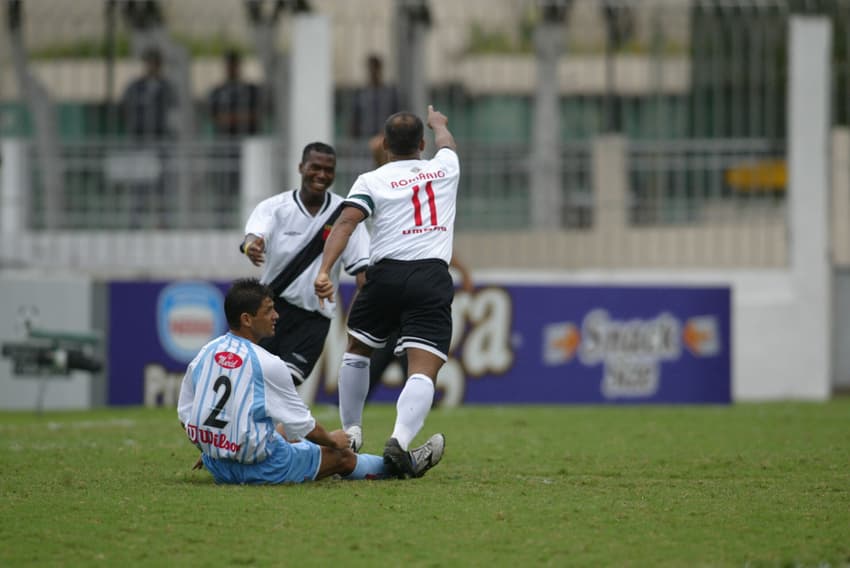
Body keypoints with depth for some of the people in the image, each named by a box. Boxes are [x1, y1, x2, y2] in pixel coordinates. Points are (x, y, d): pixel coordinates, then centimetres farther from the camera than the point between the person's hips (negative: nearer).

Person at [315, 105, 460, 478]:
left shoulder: (372, 181, 8)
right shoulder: (444, 168, 16)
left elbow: (345, 223, -8)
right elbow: (445, 141, 41)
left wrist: (324, 271, -17)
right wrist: (438, 123, 63)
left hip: (386, 273, 0)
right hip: (433, 276, 0)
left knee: (356, 350, 26)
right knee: (423, 371, -10)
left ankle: (350, 434, 29)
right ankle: (400, 439, -33)